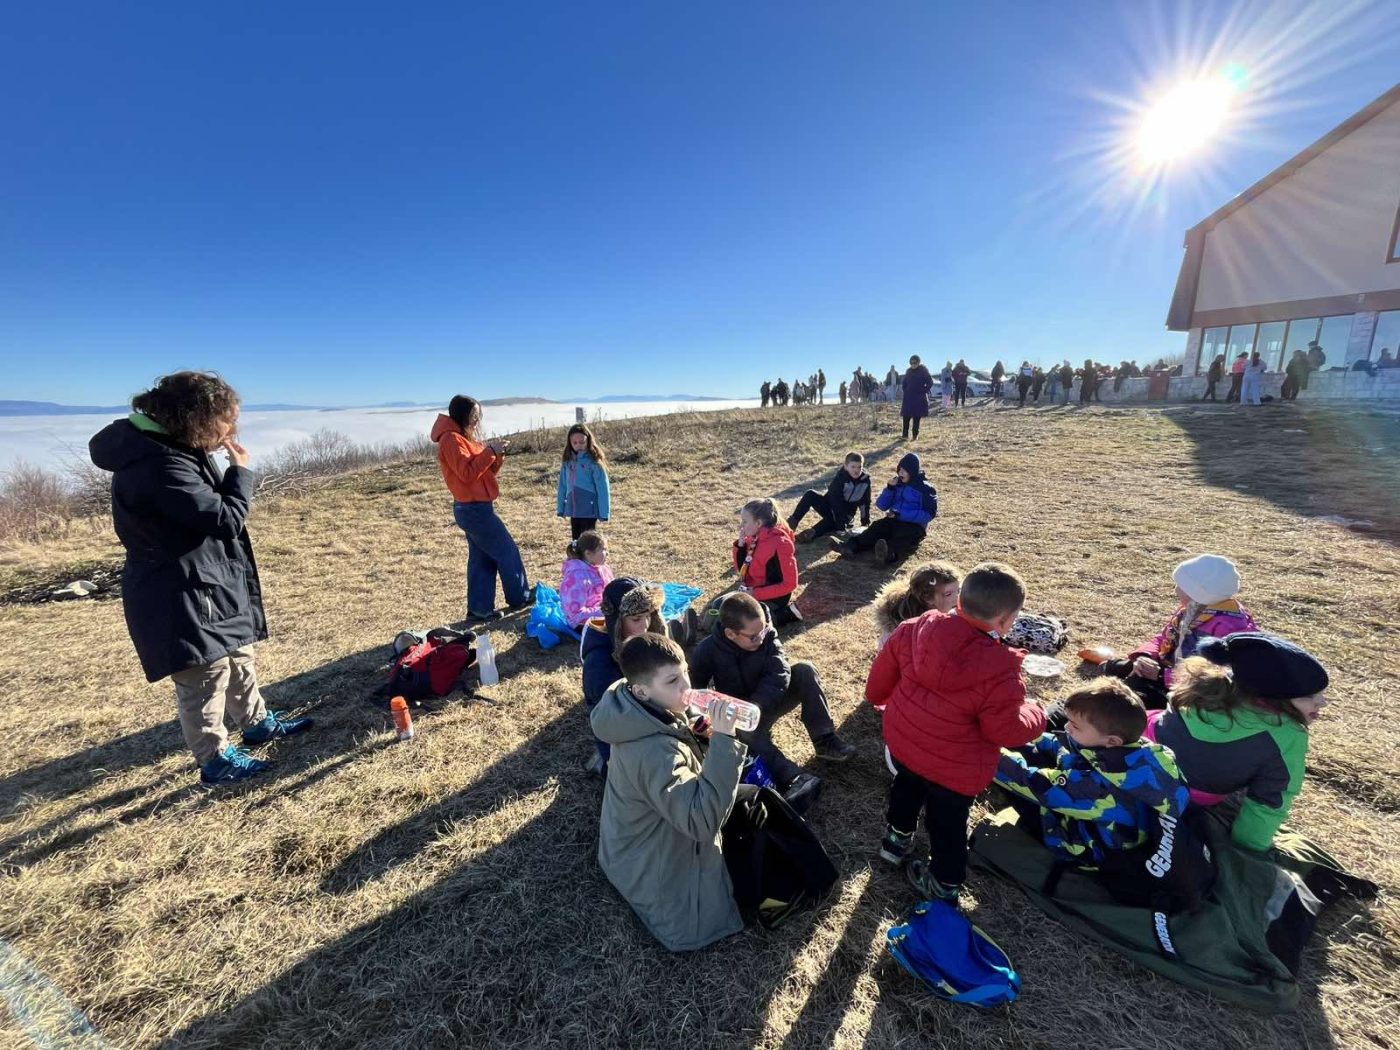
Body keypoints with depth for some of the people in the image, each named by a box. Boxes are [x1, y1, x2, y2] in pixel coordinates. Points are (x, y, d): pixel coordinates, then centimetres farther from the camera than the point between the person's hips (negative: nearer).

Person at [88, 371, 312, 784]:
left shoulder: (176, 449, 6)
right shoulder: (160, 465, -27)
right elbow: (225, 518, -26)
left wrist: (231, 474, -1)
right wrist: (240, 471, -15)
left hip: (207, 582, 11)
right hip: (181, 596, -10)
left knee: (239, 658, 23)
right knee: (206, 677, 3)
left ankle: (258, 722, 40)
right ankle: (215, 758, 20)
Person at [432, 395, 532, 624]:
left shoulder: (464, 438, 16)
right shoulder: (451, 439, -14)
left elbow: (485, 472, 15)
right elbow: (467, 473, -23)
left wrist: (497, 455, -1)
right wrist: (490, 451, -19)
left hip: (474, 508, 10)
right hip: (474, 509, -10)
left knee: (481, 558, 11)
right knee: (508, 551, 1)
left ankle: (479, 609, 16)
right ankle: (520, 599, 15)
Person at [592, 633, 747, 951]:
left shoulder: (645, 717, -10)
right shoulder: (655, 751, -38)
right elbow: (702, 820, -40)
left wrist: (702, 736, -10)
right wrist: (723, 743, -42)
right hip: (655, 869, -8)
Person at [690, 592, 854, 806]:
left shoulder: (767, 634, -17)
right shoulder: (707, 652, -22)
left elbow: (779, 675, -26)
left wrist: (755, 706, -38)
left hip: (770, 702, 3)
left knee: (804, 670, -21)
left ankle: (825, 741, -17)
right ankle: (793, 779, -44)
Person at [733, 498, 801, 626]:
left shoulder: (779, 544, -23)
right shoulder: (753, 538, 0)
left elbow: (789, 584, -22)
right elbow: (741, 569, 9)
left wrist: (755, 594, -24)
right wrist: (740, 544, -7)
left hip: (772, 597, -8)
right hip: (751, 592, 8)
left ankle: (785, 614, -5)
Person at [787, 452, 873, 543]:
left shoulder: (866, 481, -10)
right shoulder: (839, 478, -20)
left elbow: (866, 503, 3)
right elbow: (836, 503, -28)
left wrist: (865, 522, 2)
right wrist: (841, 526, -34)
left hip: (845, 514, 1)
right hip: (829, 505, -1)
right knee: (810, 494, -27)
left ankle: (811, 533, -53)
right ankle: (793, 522, -26)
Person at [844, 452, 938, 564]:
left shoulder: (925, 489, -2)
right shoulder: (897, 483, 12)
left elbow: (929, 514, -13)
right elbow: (882, 506, 11)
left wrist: (900, 514, -20)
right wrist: (890, 488, -6)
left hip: (914, 526, -4)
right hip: (894, 521, 4)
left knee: (904, 535, -37)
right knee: (878, 526, -27)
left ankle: (890, 554, -68)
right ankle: (854, 544, -51)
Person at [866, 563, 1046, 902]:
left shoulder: (915, 630, -16)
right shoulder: (1000, 671, -30)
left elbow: (884, 670, -2)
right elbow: (1007, 730, -19)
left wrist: (879, 696, 19)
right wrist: (1036, 715, 1)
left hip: (903, 742, 5)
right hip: (955, 768, -4)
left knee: (907, 788, 34)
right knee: (948, 822, 21)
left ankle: (897, 838, 56)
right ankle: (945, 883, 43)